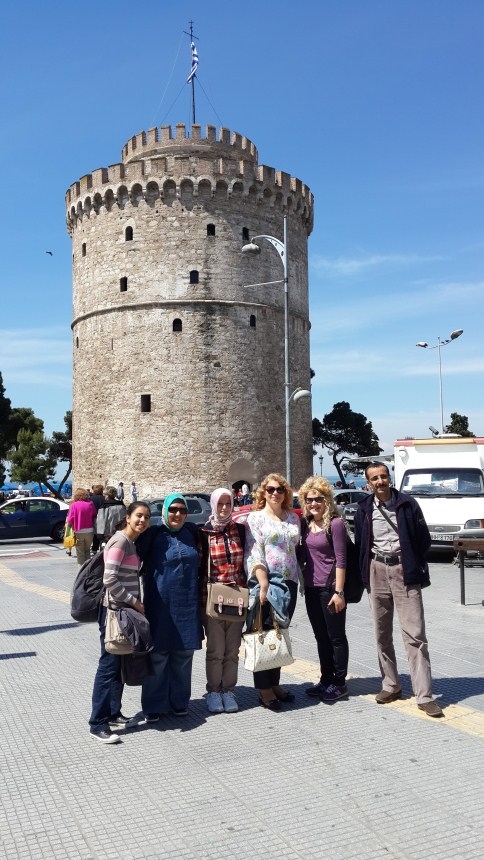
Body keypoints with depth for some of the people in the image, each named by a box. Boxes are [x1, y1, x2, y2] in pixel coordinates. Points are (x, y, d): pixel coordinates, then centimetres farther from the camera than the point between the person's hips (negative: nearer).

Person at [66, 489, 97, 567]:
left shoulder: (74, 505, -10)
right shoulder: (90, 504, -3)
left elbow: (70, 520, -11)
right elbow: (94, 517, 1)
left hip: (79, 532, -3)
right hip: (89, 531, 3)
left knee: (80, 552, 8)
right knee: (87, 550, 19)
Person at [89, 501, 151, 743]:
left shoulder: (132, 543, 11)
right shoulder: (120, 542, -16)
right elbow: (110, 580, -22)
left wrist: (136, 603, 11)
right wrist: (134, 602, -15)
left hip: (126, 610, 9)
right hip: (114, 610, -9)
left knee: (120, 664, 14)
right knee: (109, 665, -4)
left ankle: (113, 713, 25)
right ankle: (98, 724, 2)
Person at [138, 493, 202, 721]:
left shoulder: (192, 532, 6)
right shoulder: (154, 536, -4)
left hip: (188, 606, 3)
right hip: (160, 606, -3)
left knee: (183, 655, 10)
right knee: (158, 656, 3)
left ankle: (179, 702, 25)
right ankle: (153, 706, 16)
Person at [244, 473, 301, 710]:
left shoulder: (293, 518, 12)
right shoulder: (255, 517, -4)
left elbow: (297, 549, 17)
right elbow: (254, 554, -11)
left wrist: (298, 578, 10)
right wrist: (263, 584, -19)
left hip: (289, 583, 5)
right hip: (265, 583, -5)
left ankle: (274, 683, 22)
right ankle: (264, 689, 8)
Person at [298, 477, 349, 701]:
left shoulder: (335, 523, -12)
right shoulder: (305, 524, 7)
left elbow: (340, 560, -13)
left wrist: (339, 592, -15)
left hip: (330, 588, -7)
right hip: (311, 588, 7)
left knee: (336, 636, 5)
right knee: (321, 636, 15)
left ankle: (339, 683, 16)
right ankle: (326, 680, 26)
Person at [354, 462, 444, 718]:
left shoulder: (407, 503, -3)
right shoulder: (363, 509, 5)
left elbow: (423, 538, 2)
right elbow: (360, 543, 12)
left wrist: (412, 563, 1)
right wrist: (366, 573, 5)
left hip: (404, 571, -3)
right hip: (377, 572, 3)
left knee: (414, 634, -6)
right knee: (382, 633, 11)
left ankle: (424, 695, -3)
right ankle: (391, 685, 24)